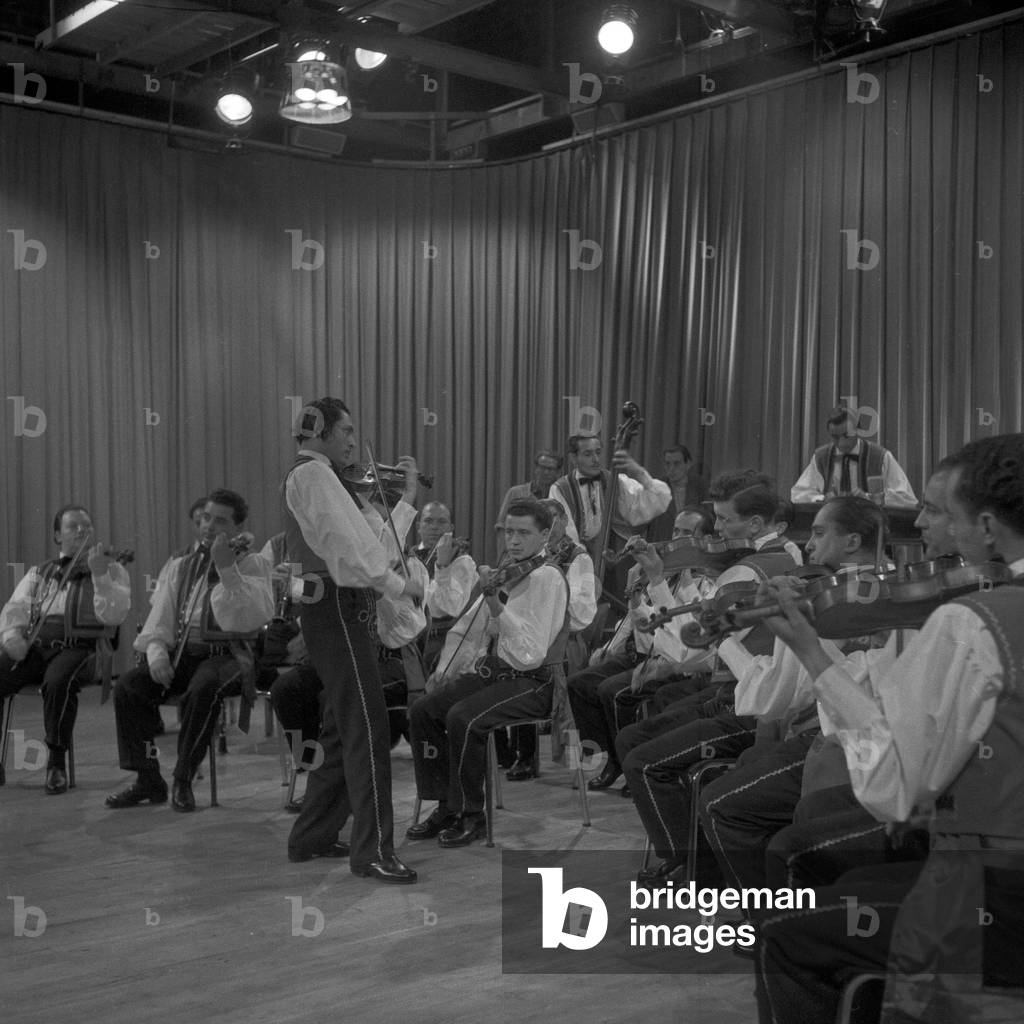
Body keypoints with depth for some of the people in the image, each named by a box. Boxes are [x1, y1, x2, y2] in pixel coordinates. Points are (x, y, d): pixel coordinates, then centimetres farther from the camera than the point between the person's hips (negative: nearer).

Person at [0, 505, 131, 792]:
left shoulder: (112, 569, 13)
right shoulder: (39, 573, 25)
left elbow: (112, 615, -2)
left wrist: (99, 574, -13)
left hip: (80, 647, -3)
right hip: (35, 645, 4)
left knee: (58, 682, -37)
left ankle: (57, 764, -23)